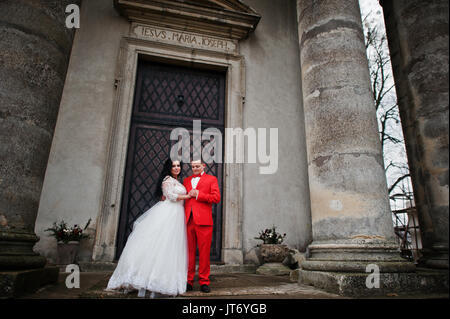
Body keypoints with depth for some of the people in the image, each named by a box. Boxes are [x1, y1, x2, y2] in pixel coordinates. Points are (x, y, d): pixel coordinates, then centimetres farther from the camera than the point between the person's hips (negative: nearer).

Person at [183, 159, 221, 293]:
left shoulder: (211, 179, 9)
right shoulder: (186, 180, 22)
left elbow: (216, 198, -3)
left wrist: (198, 194, -7)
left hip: (203, 220, -3)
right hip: (188, 220, 3)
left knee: (204, 252, 0)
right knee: (189, 251, 4)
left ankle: (204, 281, 10)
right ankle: (188, 281, 13)